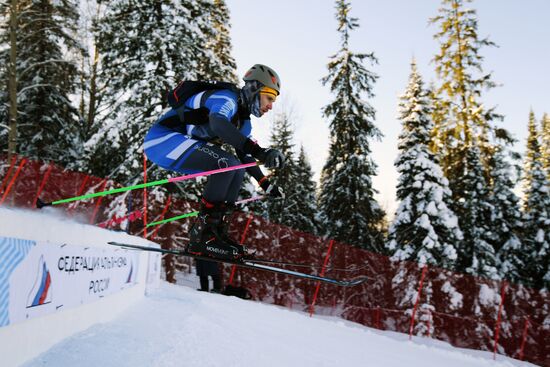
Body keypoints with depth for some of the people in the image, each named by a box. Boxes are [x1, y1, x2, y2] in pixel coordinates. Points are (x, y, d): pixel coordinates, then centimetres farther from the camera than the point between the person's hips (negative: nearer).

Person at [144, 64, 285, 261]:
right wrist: (259, 151, -49)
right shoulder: (227, 99, -17)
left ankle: (217, 230, 2)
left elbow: (245, 156, 22)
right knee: (225, 164, -26)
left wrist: (266, 184, 15)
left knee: (236, 169, 5)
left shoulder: (244, 122, 12)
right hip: (163, 139, -10)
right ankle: (203, 236, -20)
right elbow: (217, 123, -40)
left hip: (183, 145, 10)